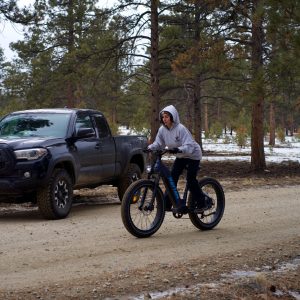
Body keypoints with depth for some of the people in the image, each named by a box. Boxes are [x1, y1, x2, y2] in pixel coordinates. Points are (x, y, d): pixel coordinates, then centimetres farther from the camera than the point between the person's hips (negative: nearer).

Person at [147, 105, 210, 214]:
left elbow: (189, 146, -35)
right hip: (180, 157, 7)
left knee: (191, 180, -14)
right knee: (172, 177, -5)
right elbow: (158, 143, -5)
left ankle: (202, 203, 0)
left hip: (192, 155, -6)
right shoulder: (162, 129, -9)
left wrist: (179, 149, -52)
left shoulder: (181, 129, -29)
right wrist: (150, 147, -24)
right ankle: (167, 203, 0)